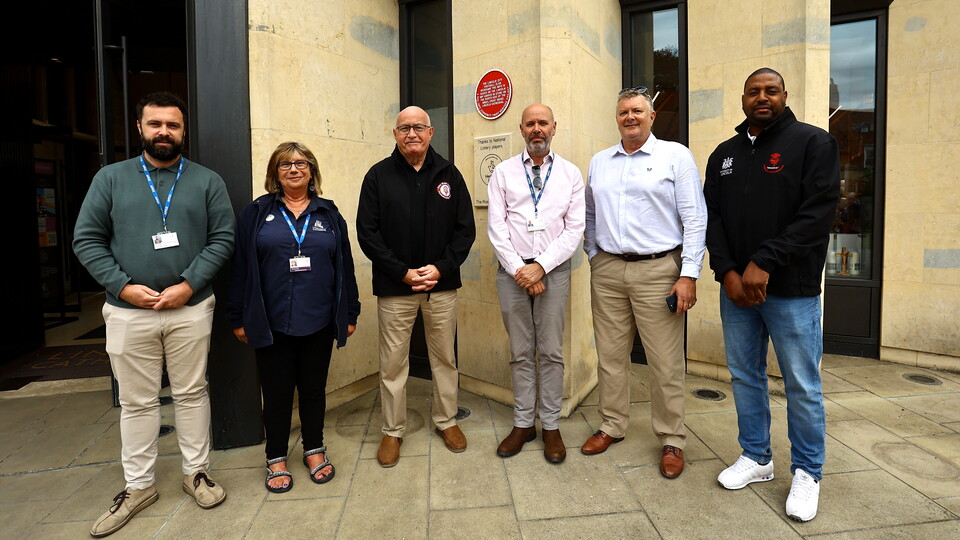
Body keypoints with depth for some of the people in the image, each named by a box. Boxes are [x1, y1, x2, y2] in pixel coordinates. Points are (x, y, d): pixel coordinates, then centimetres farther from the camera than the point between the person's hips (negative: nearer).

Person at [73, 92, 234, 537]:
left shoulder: (207, 181, 3)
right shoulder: (111, 178, 5)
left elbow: (222, 238, -3)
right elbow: (86, 239, 3)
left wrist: (189, 284, -13)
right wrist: (123, 285, -10)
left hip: (190, 309, 0)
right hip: (128, 312, 1)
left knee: (192, 393, 10)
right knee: (137, 402, 11)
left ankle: (196, 472, 27)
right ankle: (138, 486, 27)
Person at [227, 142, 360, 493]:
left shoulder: (329, 214, 7)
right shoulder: (256, 213, 3)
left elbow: (345, 267, 7)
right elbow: (241, 267, 1)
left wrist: (350, 313, 5)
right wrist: (239, 317, -1)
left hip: (318, 322, 1)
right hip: (271, 324, -1)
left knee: (314, 389, 13)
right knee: (276, 392, 10)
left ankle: (314, 450, 32)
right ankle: (276, 458, 27)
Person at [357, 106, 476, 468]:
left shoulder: (448, 174, 5)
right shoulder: (378, 176, 1)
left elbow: (465, 229, 4)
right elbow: (368, 233, -3)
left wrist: (442, 268, -9)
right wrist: (403, 273, -11)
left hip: (442, 285, 2)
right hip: (394, 287, -1)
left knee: (445, 357, 12)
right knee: (393, 362, 6)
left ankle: (446, 421, 30)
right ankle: (392, 431, 23)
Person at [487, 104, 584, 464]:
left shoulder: (571, 174, 5)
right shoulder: (503, 172, 6)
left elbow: (574, 229, -2)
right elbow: (496, 226, 0)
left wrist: (540, 266, -11)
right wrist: (519, 270, -9)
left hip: (553, 270, 0)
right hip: (512, 271, 1)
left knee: (551, 351, 5)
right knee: (520, 352, 9)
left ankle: (551, 426, 19)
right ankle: (523, 423, 22)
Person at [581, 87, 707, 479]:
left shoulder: (676, 156, 0)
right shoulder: (599, 162, 13)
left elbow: (694, 219, -4)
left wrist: (689, 274, -11)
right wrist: (594, 257, 12)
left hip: (657, 271, -4)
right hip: (607, 271, 4)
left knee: (666, 362, 1)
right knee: (610, 355, 12)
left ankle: (672, 441, 18)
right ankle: (612, 426, 29)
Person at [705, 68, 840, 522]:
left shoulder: (813, 143, -1)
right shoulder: (724, 154, 12)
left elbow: (818, 212, -12)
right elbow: (711, 217, 6)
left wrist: (764, 263, -18)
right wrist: (727, 271, -8)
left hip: (792, 289, -4)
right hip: (735, 287, 4)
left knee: (802, 386, 5)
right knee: (745, 376, 13)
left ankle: (807, 472, 24)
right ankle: (756, 458, 30)